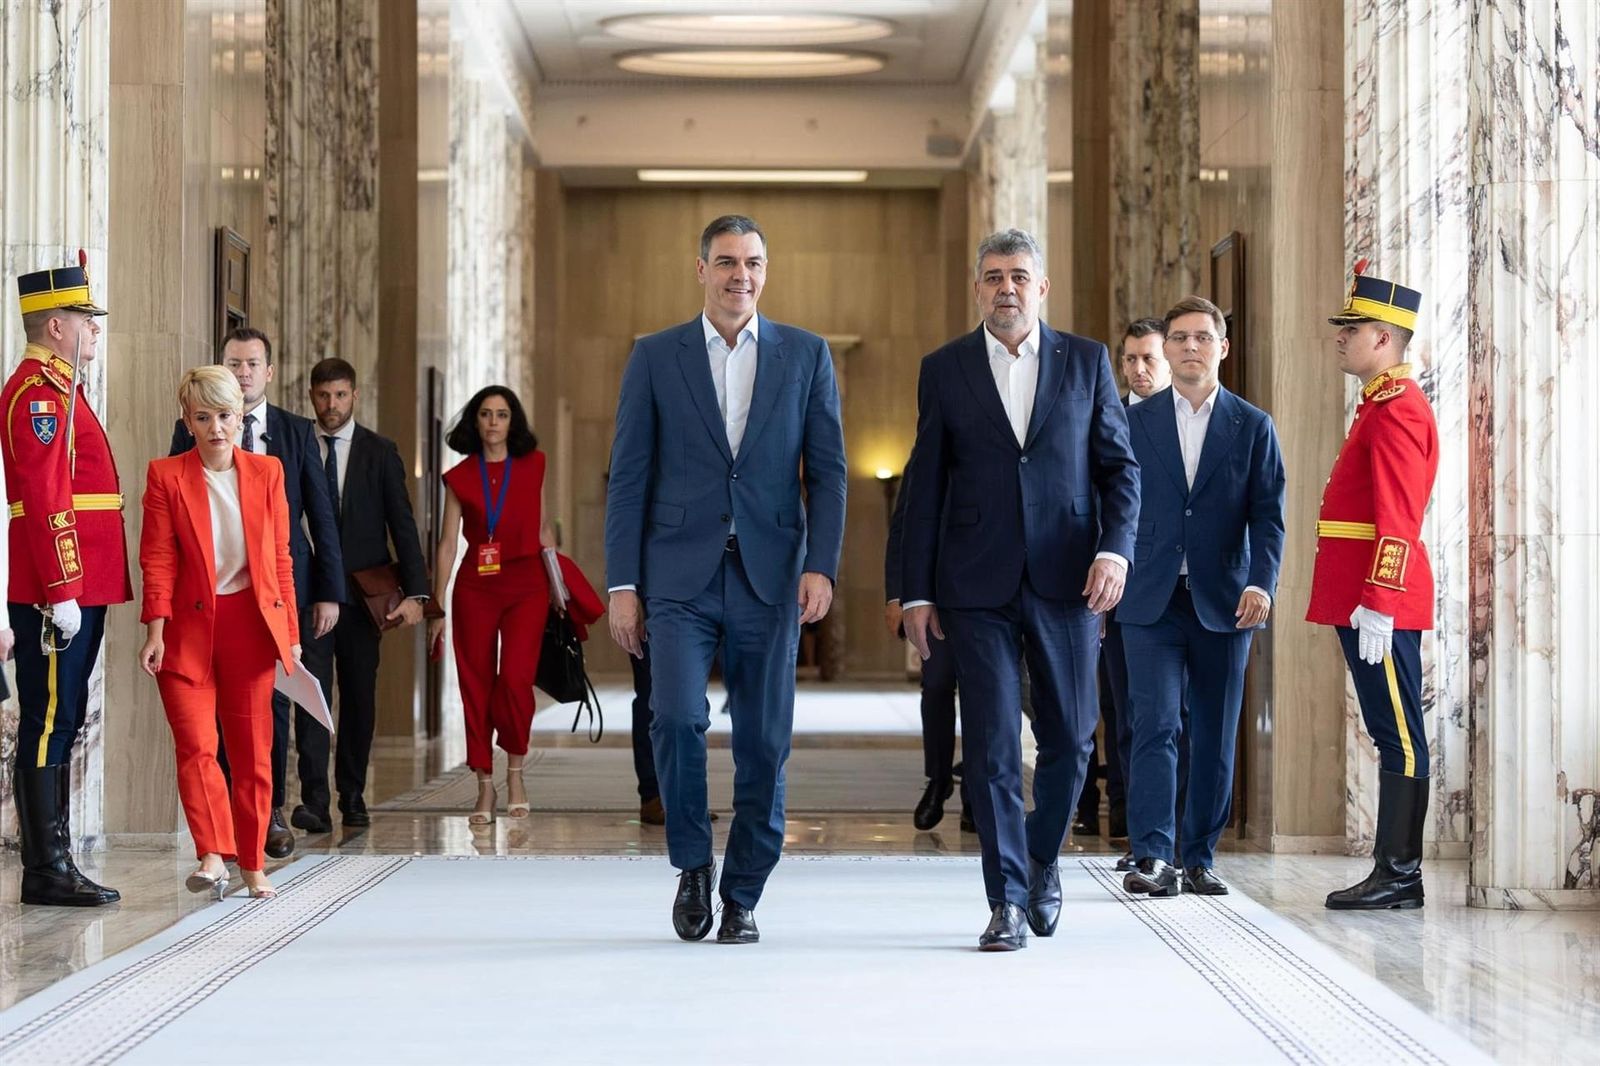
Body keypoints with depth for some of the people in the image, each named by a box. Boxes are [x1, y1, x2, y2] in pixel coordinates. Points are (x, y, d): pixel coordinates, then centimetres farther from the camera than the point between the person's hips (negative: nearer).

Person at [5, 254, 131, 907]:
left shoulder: (57, 388, 19)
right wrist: (62, 590, -23)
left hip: (78, 587, 10)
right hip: (59, 589, -10)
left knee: (60, 724, 12)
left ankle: (53, 864, 18)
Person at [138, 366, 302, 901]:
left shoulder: (266, 472, 6)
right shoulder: (165, 475, 0)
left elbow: (280, 557, 8)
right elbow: (157, 560, -4)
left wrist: (291, 632, 7)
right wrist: (155, 631, -13)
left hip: (251, 625, 2)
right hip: (188, 626, -2)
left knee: (253, 750, 5)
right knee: (196, 744, -14)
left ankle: (252, 864, 15)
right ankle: (213, 856, -17)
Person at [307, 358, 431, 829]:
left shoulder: (380, 452, 5)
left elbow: (402, 524, 2)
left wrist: (415, 591, -8)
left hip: (362, 594, 1)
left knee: (359, 698, 6)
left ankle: (352, 798, 17)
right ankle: (314, 801, -12)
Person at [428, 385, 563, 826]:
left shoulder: (532, 466, 6)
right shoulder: (460, 477, 5)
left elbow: (544, 530, 11)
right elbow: (447, 544, 4)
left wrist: (556, 586, 8)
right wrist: (436, 606, 1)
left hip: (525, 584, -1)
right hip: (475, 587, 1)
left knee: (515, 678, -15)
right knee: (476, 684, 0)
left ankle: (515, 772, 5)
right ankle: (485, 786, 8)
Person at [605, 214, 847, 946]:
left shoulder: (805, 355, 7)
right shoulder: (655, 357, 5)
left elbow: (826, 470, 5)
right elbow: (628, 477, 4)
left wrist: (822, 567, -7)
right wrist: (622, 585, -2)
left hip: (769, 576, 1)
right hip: (681, 575, -1)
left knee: (763, 743, 2)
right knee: (677, 716, -17)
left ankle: (742, 898, 16)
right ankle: (692, 864, 6)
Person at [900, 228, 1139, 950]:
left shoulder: (1086, 362, 8)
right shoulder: (944, 369, 6)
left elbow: (1120, 465, 7)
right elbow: (925, 487, 6)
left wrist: (1116, 547, -9)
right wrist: (916, 592, 2)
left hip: (1067, 582, 1)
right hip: (978, 588, -1)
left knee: (1069, 736, 6)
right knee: (991, 746, -4)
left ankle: (1042, 857, 31)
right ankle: (1009, 900, 3)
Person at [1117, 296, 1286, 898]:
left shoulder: (1253, 428, 8)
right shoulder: (1134, 422, 8)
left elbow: (1268, 514, 1)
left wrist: (1261, 583, -14)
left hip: (1223, 603, 1)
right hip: (1152, 602, -1)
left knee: (1215, 737, 5)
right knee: (1155, 725, -11)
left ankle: (1199, 860, 13)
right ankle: (1153, 857, -14)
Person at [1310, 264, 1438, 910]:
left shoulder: (1396, 407, -13)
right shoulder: (1384, 403, 19)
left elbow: (1398, 518, -20)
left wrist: (1378, 605, -24)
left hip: (1379, 605, -10)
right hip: (1365, 600, 10)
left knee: (1399, 735, -6)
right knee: (1392, 734, 10)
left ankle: (1399, 875, -3)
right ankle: (1394, 870, 14)